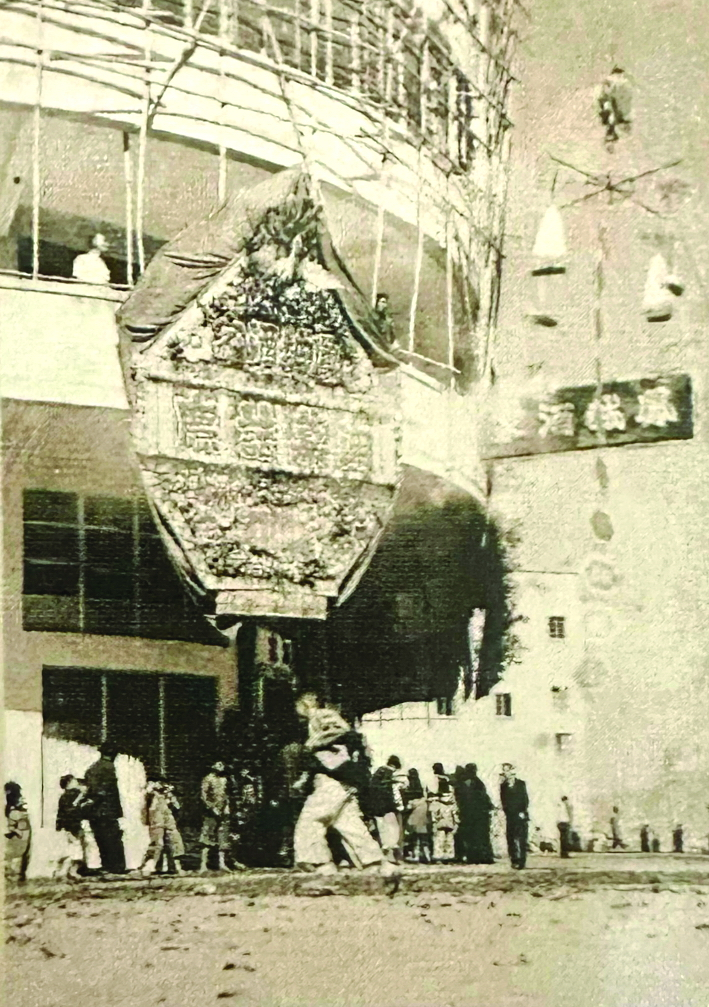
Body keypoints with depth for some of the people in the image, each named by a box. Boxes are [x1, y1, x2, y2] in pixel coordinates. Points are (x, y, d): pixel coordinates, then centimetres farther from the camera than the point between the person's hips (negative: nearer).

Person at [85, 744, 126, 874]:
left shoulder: (91, 769, 16)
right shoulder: (108, 767, -7)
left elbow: (89, 790, 16)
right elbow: (113, 792, -12)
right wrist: (119, 814, -11)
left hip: (94, 812, 7)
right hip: (107, 810, -7)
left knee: (102, 841, 9)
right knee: (114, 840, -6)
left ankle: (107, 867, 9)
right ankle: (117, 868, -9)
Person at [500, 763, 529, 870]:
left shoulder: (521, 784, 5)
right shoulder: (503, 786, 10)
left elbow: (525, 799, 1)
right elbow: (503, 801, 7)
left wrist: (523, 812, -9)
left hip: (521, 815, -2)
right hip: (510, 816, 2)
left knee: (520, 839, -9)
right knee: (511, 839, -1)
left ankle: (521, 861, -11)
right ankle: (514, 860, 5)